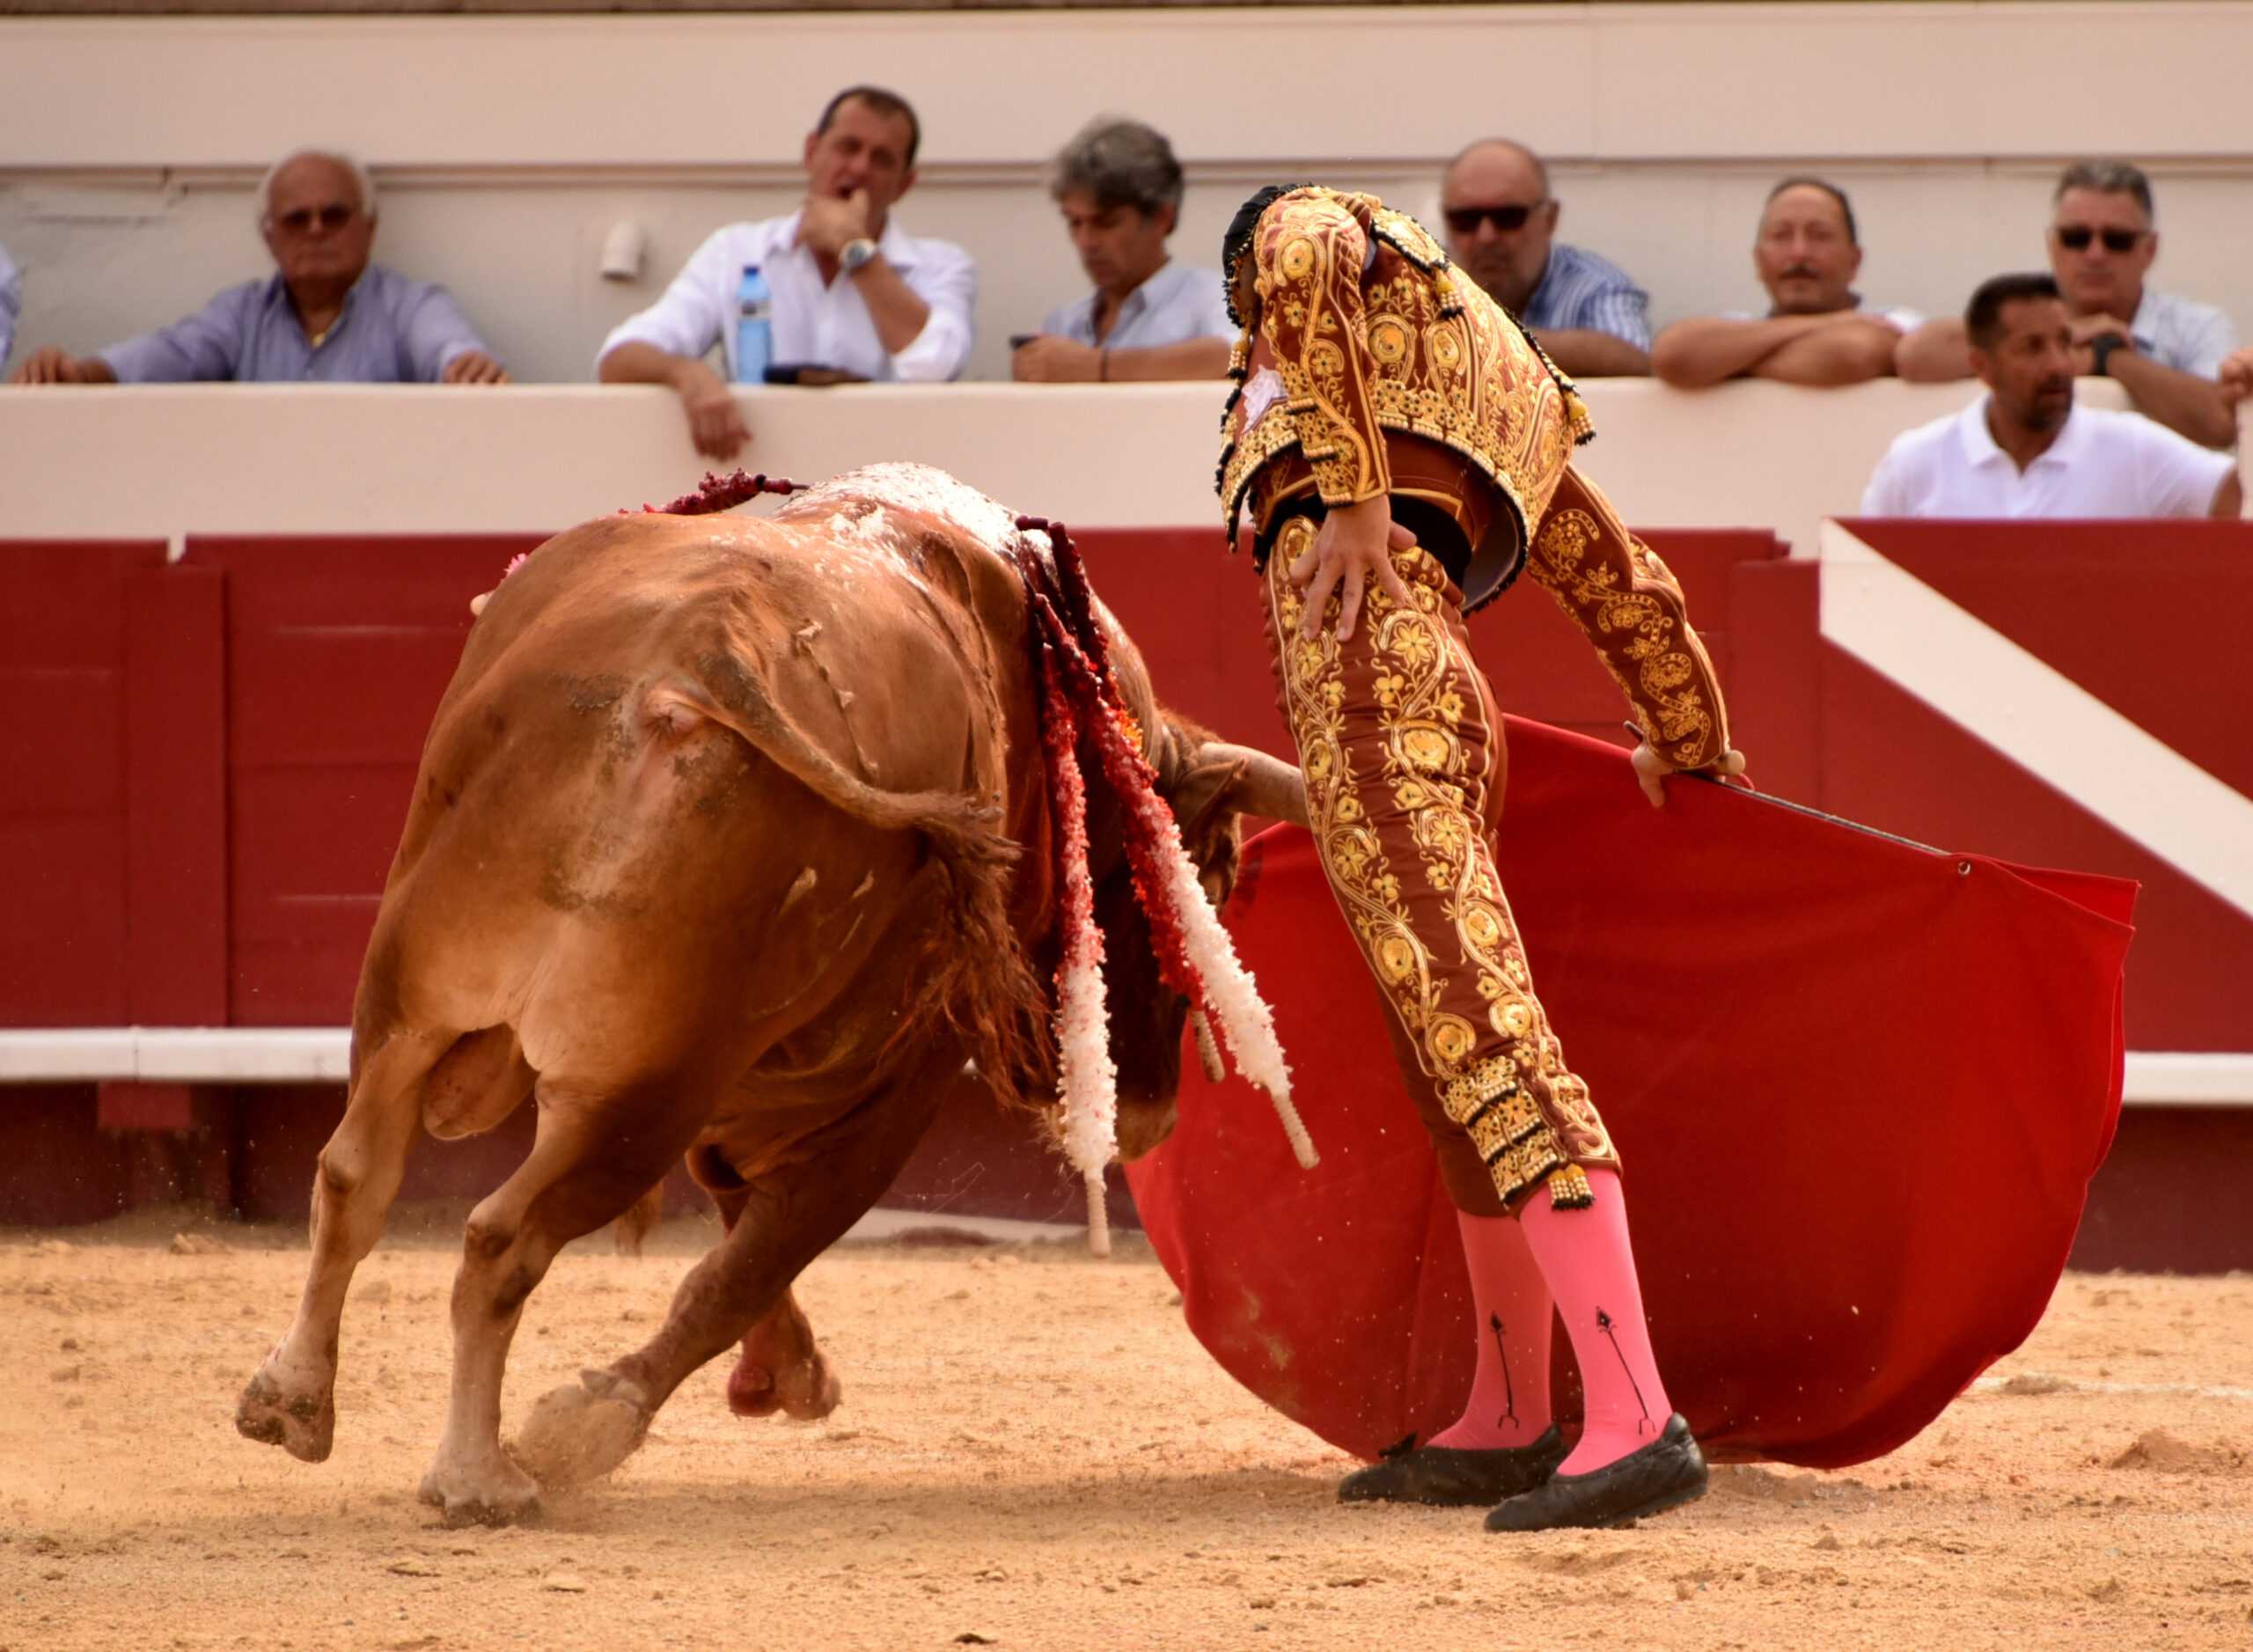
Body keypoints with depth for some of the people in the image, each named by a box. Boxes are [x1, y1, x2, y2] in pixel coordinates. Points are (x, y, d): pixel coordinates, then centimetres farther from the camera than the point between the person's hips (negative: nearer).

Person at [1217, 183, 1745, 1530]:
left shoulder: (1320, 225, 15)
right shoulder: (1510, 402, 35)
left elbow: (1304, 265, -11)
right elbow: (1629, 586, 40)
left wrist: (1354, 497, -14)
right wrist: (1691, 747, 54)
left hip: (1360, 647, -9)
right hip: (1451, 685, 9)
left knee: (1481, 1040, -18)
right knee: (1454, 1055, 19)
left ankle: (1636, 1421, -28)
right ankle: (1510, 1425, 29)